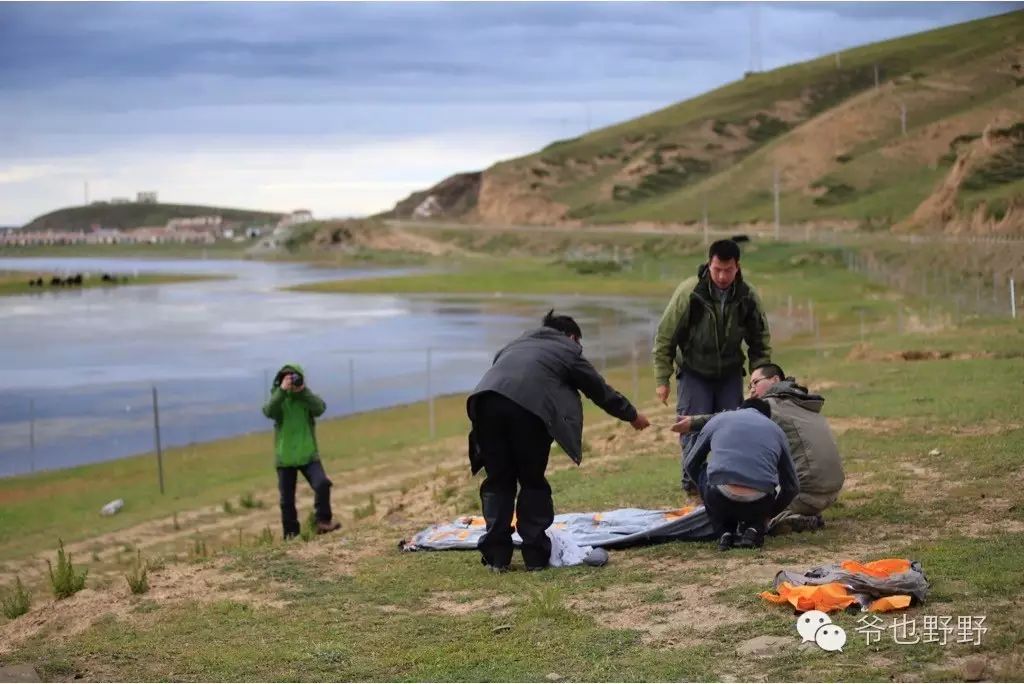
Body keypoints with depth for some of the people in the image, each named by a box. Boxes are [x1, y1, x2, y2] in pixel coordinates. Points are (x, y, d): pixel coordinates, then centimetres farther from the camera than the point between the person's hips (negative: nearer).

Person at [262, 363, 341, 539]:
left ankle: (323, 522, -12)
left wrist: (303, 391, -26)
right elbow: (268, 411, -21)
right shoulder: (278, 399, 1)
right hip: (285, 458, 0)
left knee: (322, 484, -23)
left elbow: (320, 408, -18)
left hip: (308, 455, 0)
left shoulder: (306, 398, 3)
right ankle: (291, 535, 16)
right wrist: (282, 390, -30)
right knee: (287, 500, 5)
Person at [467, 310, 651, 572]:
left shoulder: (517, 343, 39)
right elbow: (600, 389, 34)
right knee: (532, 481, 11)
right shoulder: (568, 349, 27)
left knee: (498, 480, 13)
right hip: (528, 405, -4)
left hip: (487, 397, 4)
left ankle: (496, 554, 10)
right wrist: (632, 416, 49)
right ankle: (536, 554, 12)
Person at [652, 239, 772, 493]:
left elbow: (760, 341, 3)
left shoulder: (748, 297, -11)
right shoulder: (689, 292, -20)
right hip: (694, 372, -3)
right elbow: (665, 337, -13)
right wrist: (662, 379, -12)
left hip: (730, 373, 3)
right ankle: (692, 480, 3)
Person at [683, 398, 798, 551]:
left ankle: (725, 532, 16)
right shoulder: (776, 430, 25)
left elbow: (691, 464, 32)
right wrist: (769, 515, 46)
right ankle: (754, 528, 9)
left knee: (701, 470, 31)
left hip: (720, 501, -1)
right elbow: (792, 485, 30)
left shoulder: (719, 419, 23)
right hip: (759, 503, 1)